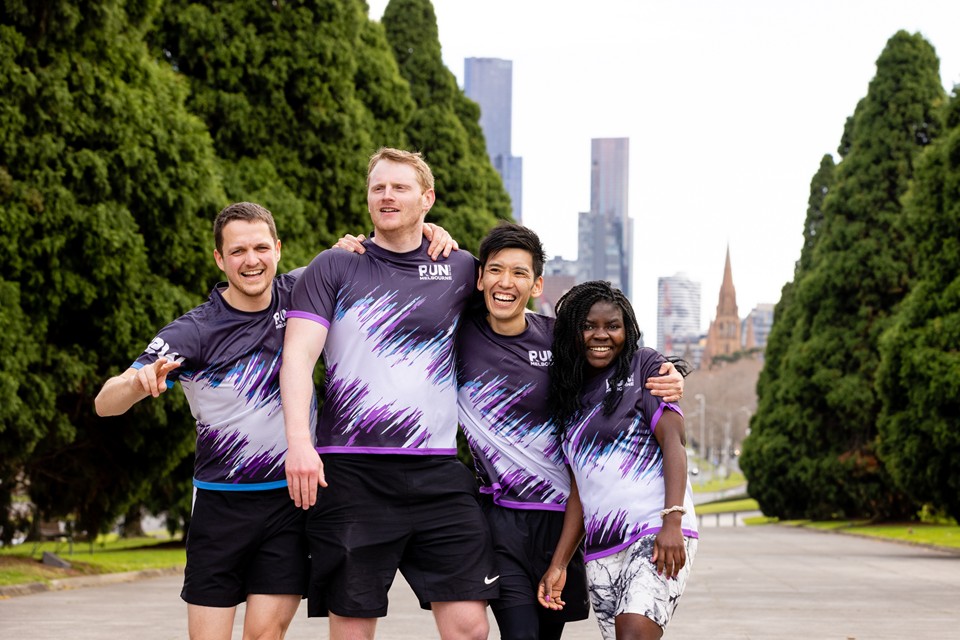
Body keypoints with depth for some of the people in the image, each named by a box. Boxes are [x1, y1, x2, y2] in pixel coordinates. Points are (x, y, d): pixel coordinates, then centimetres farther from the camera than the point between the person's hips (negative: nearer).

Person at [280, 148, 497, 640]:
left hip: (439, 472, 2)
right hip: (350, 470, -1)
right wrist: (299, 443, -17)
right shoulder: (333, 268, 7)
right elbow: (298, 356, -4)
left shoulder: (462, 271, 12)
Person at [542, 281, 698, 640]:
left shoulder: (644, 366, 4)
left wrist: (672, 521, -19)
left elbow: (673, 441, -6)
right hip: (600, 550, 6)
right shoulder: (571, 397, 19)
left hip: (657, 533, -6)